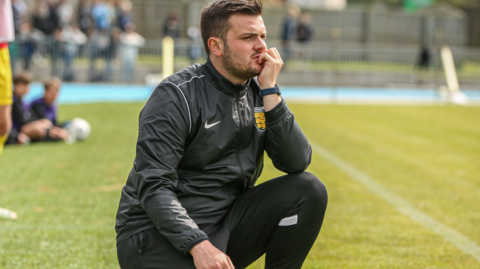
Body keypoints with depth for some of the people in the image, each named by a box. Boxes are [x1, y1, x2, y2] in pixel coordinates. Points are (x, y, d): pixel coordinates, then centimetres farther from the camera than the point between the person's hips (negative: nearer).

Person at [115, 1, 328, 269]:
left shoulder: (258, 94, 6)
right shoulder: (177, 96, -14)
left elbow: (296, 163, -5)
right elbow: (153, 187, -20)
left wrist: (270, 91, -12)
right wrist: (198, 245, -33)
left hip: (224, 225, 6)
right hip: (158, 233, -6)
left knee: (308, 189, -11)